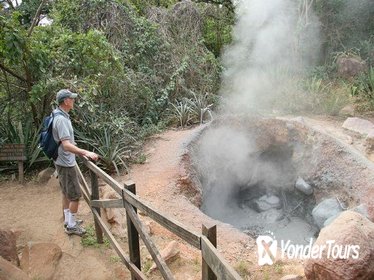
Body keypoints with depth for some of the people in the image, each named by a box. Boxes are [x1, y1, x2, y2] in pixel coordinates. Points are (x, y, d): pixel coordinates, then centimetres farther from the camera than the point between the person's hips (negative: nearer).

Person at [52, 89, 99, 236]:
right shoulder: (61, 119, -24)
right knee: (75, 195, 1)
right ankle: (72, 226, 15)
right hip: (66, 163, -10)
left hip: (63, 161, 10)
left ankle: (68, 220, 34)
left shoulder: (60, 116, 6)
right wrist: (86, 152, -39)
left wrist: (73, 144, 34)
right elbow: (66, 145, -32)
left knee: (66, 193, 20)